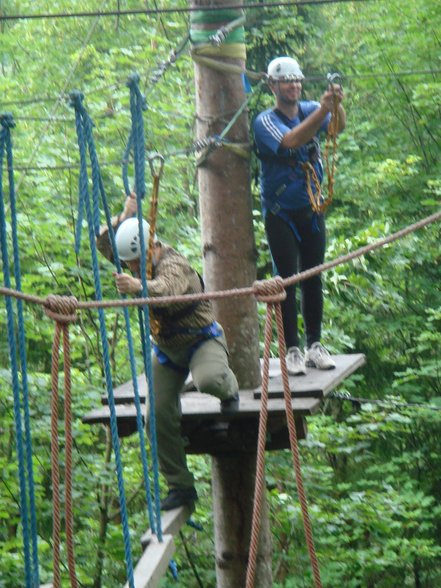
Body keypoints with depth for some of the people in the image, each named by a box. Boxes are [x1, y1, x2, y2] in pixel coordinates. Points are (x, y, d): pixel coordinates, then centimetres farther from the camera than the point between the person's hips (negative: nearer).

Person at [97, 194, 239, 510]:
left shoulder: (174, 265, -31)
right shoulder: (139, 258, -4)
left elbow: (167, 289, -54)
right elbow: (104, 244, 5)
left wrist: (139, 286, -74)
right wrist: (124, 218, -11)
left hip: (201, 339, -7)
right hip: (165, 348, 7)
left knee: (208, 380, -39)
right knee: (159, 416, -1)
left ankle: (229, 389, 1)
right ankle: (180, 486, 10)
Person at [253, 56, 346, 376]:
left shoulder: (310, 110, 3)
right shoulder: (265, 121, -11)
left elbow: (338, 127, -16)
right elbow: (290, 141, -30)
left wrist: (338, 105, -37)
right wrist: (323, 110, -40)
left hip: (311, 210, 4)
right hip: (280, 214, -4)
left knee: (314, 279, 7)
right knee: (288, 280, -4)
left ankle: (315, 346, 13)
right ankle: (292, 349, -1)